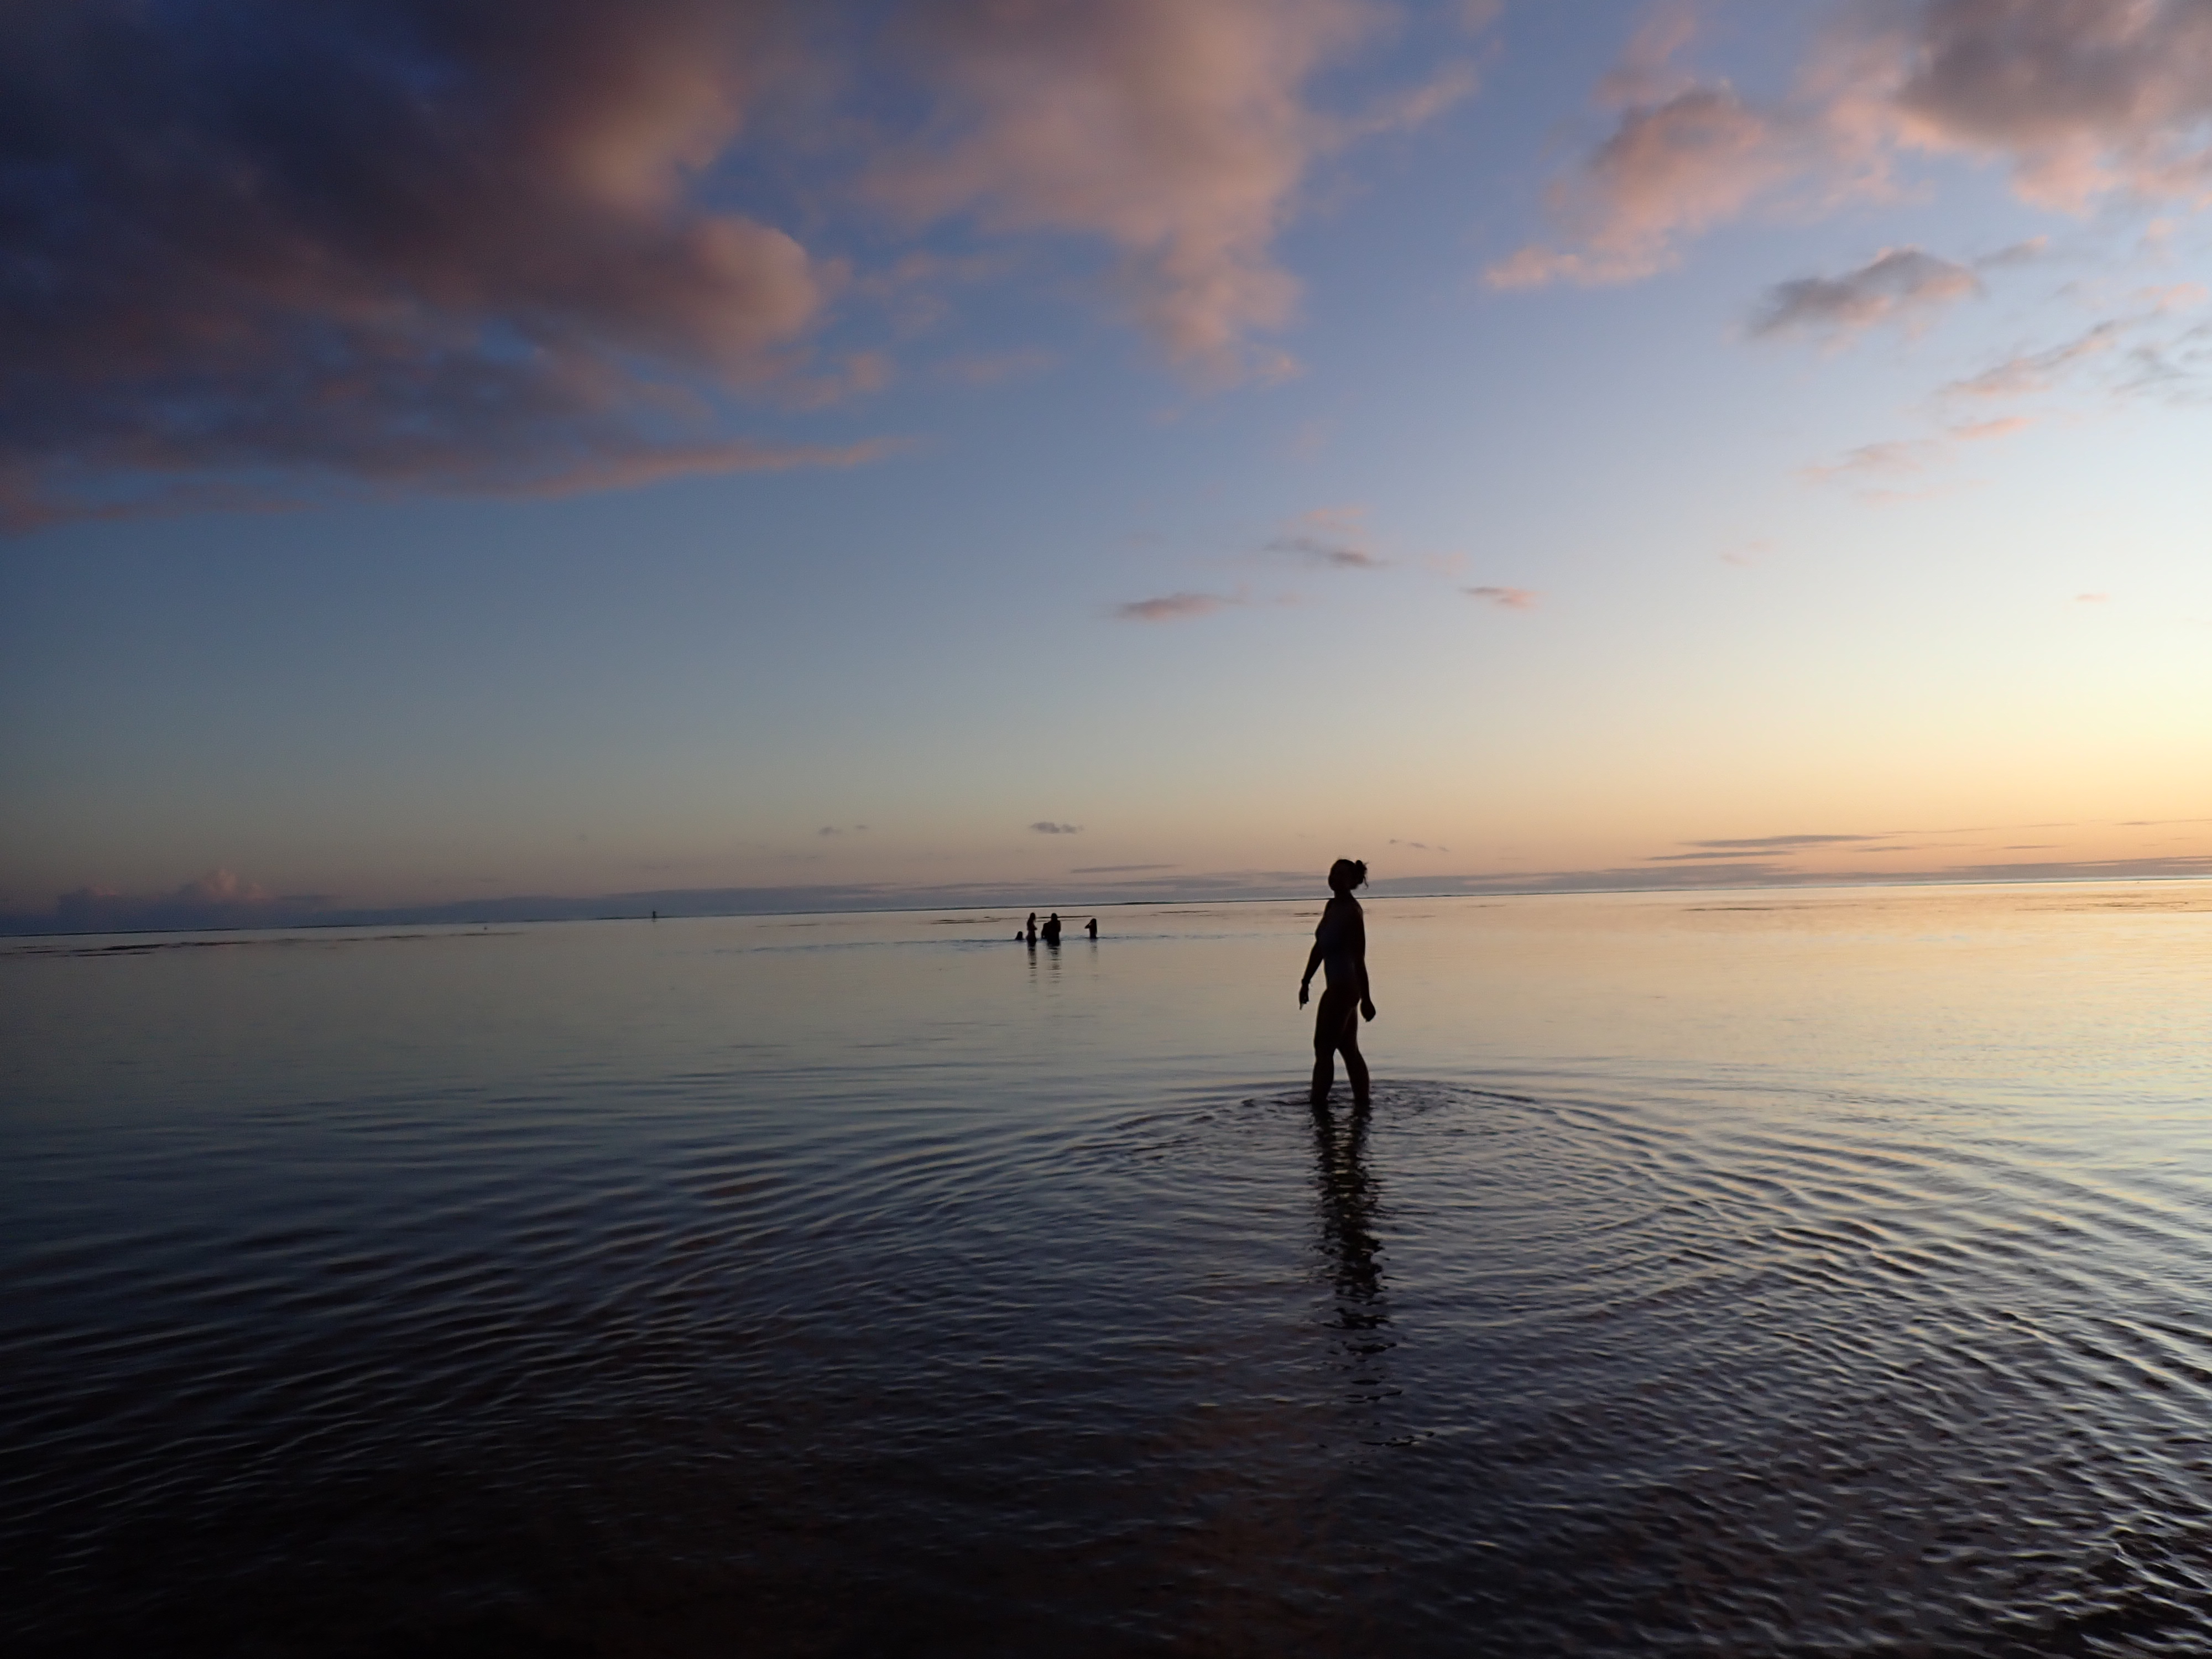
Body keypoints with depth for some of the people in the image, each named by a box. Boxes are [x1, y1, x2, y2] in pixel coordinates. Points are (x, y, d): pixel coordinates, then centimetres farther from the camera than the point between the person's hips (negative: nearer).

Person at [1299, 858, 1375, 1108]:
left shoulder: (1352, 911, -16)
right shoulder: (1333, 905, 9)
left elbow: (1359, 959, -18)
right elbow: (1319, 948, 16)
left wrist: (1366, 998, -17)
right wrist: (1306, 981, 17)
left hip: (1343, 988, -9)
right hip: (1341, 987, 9)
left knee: (1323, 1049, -3)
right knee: (1349, 1050, 14)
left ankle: (1318, 1102, 3)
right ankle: (1362, 1102, 21)